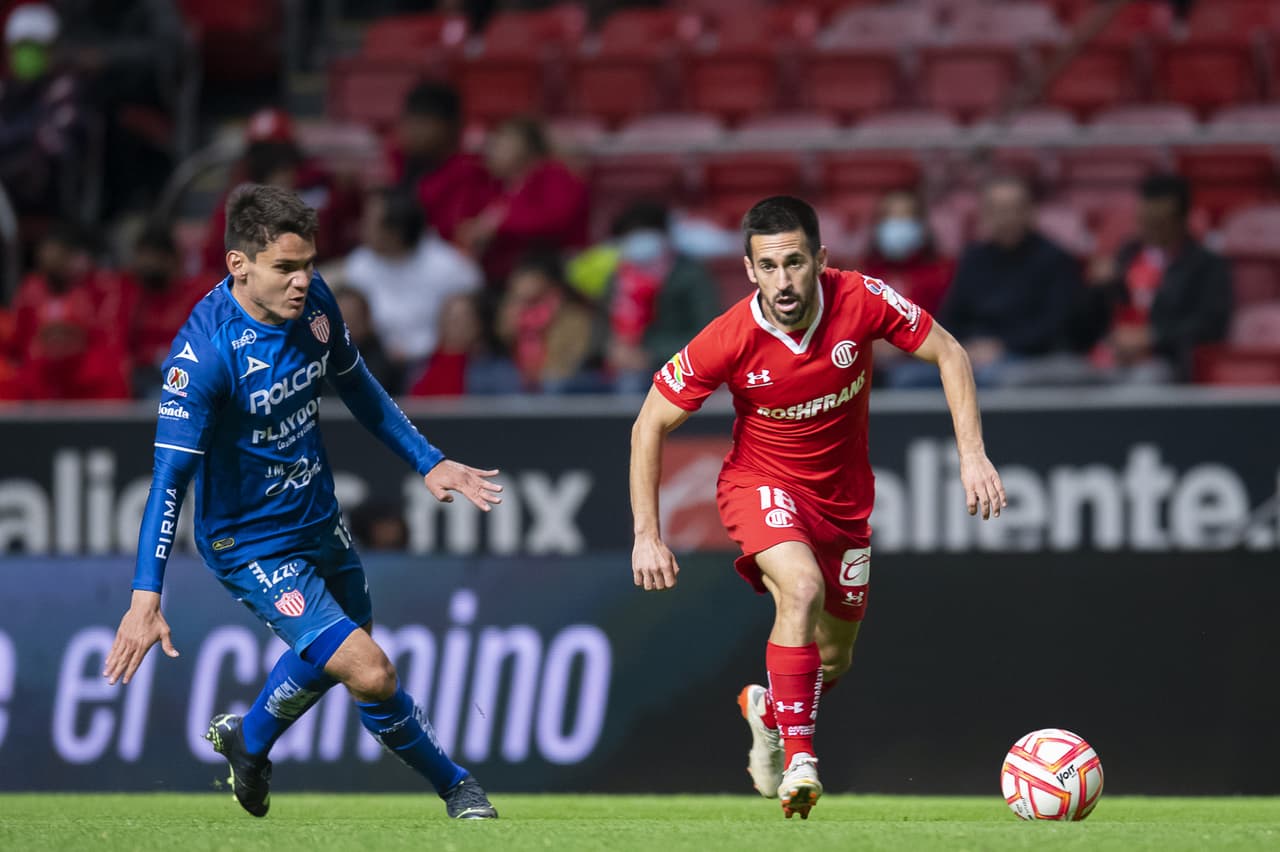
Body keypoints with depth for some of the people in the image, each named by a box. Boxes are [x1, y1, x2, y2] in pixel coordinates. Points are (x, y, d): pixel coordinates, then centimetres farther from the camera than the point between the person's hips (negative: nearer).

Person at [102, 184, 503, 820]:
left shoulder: (313, 302, -8)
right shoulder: (205, 351, -29)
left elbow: (356, 387, 12)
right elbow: (170, 476, -29)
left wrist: (428, 462, 11)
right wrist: (145, 598, -35)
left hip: (318, 521, 8)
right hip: (252, 545, -8)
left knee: (329, 659, 27)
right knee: (369, 672, -16)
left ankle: (248, 740, 54)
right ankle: (454, 786, 7)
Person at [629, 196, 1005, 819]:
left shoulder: (861, 301, -23)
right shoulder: (729, 340, -26)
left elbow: (948, 354, -8)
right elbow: (650, 426, -14)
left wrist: (972, 453, -17)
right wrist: (646, 535, -17)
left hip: (843, 497, 3)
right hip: (761, 483, -3)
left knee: (833, 660, 14)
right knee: (802, 586, -34)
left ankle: (767, 708, 49)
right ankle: (798, 759, -27)